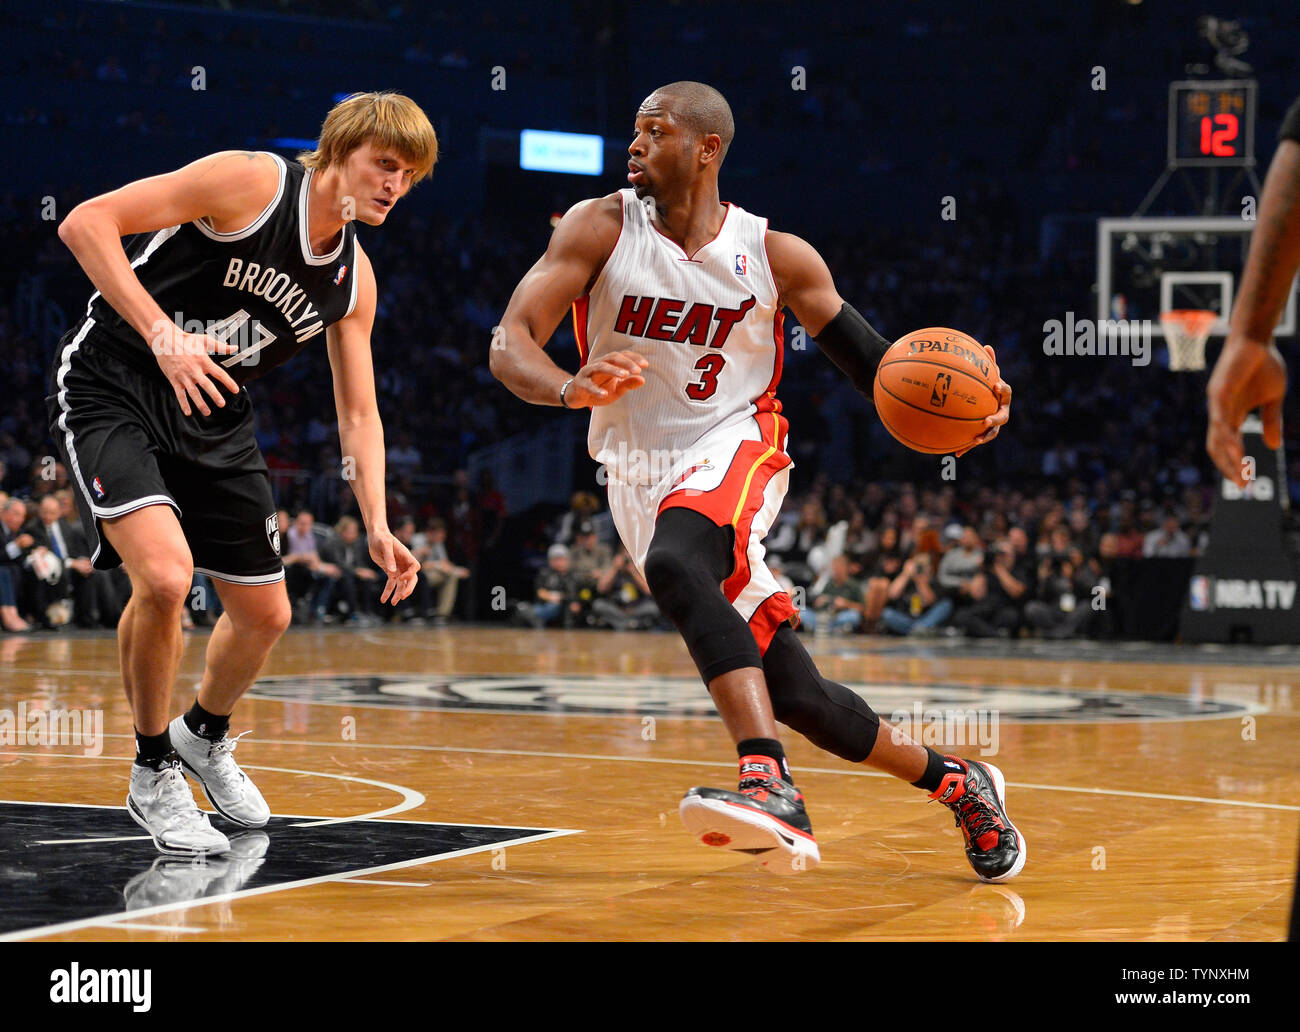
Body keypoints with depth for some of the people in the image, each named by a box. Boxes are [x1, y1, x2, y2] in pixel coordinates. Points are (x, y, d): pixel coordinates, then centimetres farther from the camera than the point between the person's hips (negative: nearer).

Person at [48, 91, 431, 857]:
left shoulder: (354, 279, 2)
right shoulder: (251, 182, -19)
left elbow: (358, 413, 9)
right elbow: (86, 223, -22)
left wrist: (377, 527, -4)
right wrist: (161, 335, -29)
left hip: (213, 418, 7)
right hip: (112, 391, -7)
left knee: (265, 614, 10)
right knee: (165, 574, -27)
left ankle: (206, 735, 43)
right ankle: (154, 774, -5)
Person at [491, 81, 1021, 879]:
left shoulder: (775, 256, -4)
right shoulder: (601, 229, -5)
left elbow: (870, 359, 5)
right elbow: (509, 344, -14)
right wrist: (572, 389, -37)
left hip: (735, 449, -2)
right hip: (640, 478, 2)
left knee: (675, 564, -38)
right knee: (795, 695, -1)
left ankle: (771, 785, -49)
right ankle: (954, 782, 22)